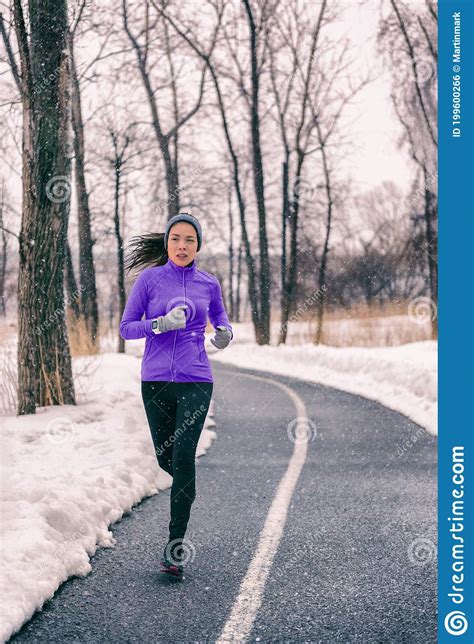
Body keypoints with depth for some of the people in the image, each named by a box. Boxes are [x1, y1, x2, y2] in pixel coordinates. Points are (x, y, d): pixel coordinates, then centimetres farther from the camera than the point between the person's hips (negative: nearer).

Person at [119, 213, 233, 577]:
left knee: (183, 457, -13)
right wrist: (160, 324, -18)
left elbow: (221, 319, 20)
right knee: (165, 458, 12)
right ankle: (187, 485, 48)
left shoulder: (209, 284, 4)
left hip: (196, 381, -1)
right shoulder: (150, 279, -1)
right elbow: (126, 328, -1)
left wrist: (226, 334, -3)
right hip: (155, 380, 1)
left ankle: (176, 546, -10)